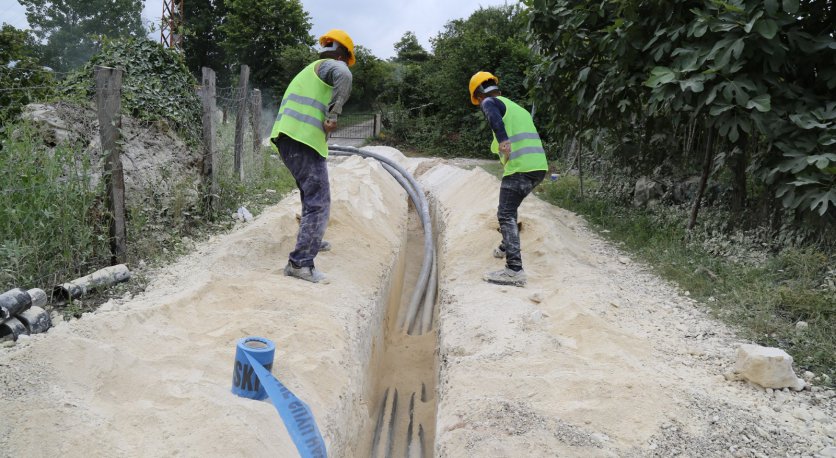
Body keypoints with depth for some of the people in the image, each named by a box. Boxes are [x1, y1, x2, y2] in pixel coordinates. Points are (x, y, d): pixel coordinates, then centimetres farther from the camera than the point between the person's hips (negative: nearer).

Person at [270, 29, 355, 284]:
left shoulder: (311, 68, 30)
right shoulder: (332, 64, 2)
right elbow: (344, 76, -23)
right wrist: (333, 115, -19)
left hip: (286, 138, 10)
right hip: (304, 139, -10)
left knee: (311, 193, 28)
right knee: (319, 202, -10)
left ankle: (311, 240, 43)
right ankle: (300, 262, -13)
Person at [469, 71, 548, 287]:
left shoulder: (490, 102, 1)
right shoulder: (518, 108, 26)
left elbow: (494, 117, -23)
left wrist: (503, 141, -37)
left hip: (519, 167, -8)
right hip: (540, 165, 8)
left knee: (506, 215, -10)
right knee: (510, 209, 27)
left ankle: (514, 270, -20)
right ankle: (507, 247, 43)